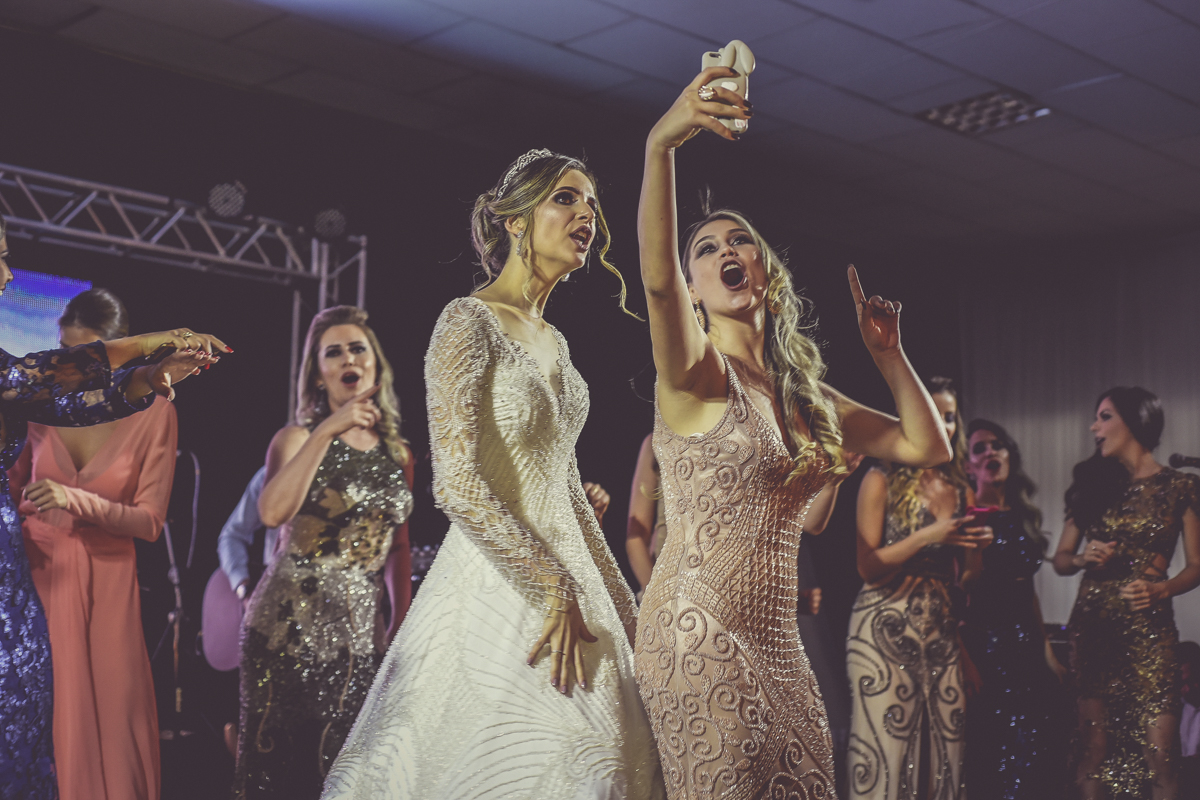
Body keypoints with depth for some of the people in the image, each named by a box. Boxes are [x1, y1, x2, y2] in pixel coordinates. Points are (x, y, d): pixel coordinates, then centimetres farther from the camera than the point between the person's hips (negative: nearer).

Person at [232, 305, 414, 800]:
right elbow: (273, 512, -22)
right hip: (289, 625, -3)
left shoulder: (399, 454, 10)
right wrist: (327, 432, -23)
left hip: (360, 633, 4)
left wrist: (401, 627, 12)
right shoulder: (298, 438, -2)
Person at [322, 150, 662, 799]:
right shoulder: (468, 321, -10)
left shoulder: (553, 341, 15)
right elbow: (457, 485, -19)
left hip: (569, 585, 8)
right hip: (498, 587, -8)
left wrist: (621, 605, 17)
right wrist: (556, 593, -18)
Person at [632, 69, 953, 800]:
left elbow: (929, 446, 17)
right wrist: (661, 145, -40)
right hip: (698, 634, -6)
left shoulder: (805, 395, 15)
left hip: (775, 642, 7)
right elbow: (655, 278, -26)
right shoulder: (696, 375, -5)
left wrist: (889, 354, 11)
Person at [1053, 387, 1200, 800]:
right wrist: (1084, 558, -8)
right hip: (1091, 626, 3)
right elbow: (1060, 558, 13)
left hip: (1148, 629, -3)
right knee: (1094, 745, 3)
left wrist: (1160, 588, -17)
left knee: (1159, 753, -8)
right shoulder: (1092, 483, 10)